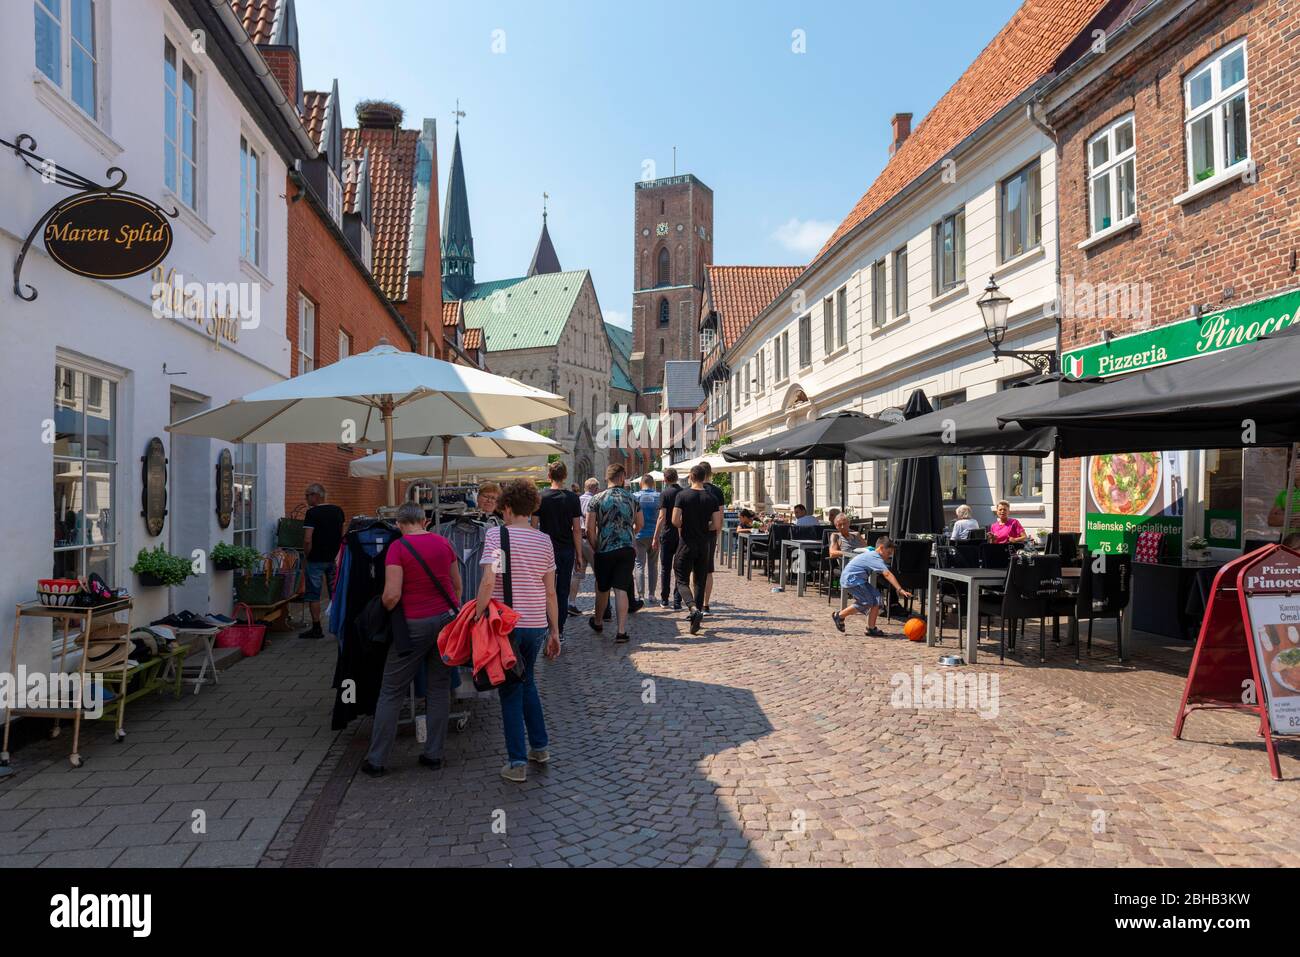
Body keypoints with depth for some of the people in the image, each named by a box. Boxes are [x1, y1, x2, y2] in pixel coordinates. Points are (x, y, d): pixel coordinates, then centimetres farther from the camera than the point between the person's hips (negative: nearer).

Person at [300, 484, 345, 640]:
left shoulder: (312, 513, -14)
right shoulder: (338, 511, 5)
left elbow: (307, 540, -20)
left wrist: (307, 555, -4)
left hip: (316, 560, -6)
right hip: (334, 558, 6)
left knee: (313, 595, 4)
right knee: (336, 592, 11)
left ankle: (316, 629, 7)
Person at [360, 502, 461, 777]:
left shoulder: (398, 548, -11)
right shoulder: (443, 543, 4)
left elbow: (392, 595, -17)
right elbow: (457, 586, 11)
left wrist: (384, 608, 3)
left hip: (414, 625, -4)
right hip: (446, 619, 5)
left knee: (391, 692, 6)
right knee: (439, 688, 12)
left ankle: (376, 760, 13)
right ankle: (433, 754, 17)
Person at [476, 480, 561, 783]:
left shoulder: (496, 534, -9)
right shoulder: (544, 540, 4)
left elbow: (488, 581, -20)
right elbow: (550, 591, 5)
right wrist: (554, 631, 11)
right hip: (537, 625, 5)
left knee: (510, 691, 7)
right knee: (527, 681, 24)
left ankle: (517, 763, 11)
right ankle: (540, 746, 30)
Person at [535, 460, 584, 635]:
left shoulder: (540, 498, -3)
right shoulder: (573, 498, -2)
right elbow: (577, 530, -3)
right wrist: (579, 556, 2)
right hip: (567, 550, 1)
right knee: (563, 591, 7)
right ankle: (559, 631, 9)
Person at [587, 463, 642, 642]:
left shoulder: (597, 499, -4)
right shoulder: (632, 499, 4)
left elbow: (590, 530, -9)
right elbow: (639, 526, 15)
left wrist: (595, 549, 5)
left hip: (604, 550, -1)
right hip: (627, 550, 1)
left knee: (602, 589, 15)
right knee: (622, 589, 1)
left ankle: (597, 622, 35)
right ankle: (621, 631, -5)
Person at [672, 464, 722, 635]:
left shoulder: (683, 495, -8)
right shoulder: (711, 497, 0)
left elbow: (675, 521, -14)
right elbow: (717, 524, -4)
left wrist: (684, 527, 7)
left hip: (686, 543, -3)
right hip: (704, 545, 3)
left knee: (682, 581, 1)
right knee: (700, 581, 12)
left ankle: (694, 608, -23)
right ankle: (697, 617, 12)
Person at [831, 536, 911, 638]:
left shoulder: (871, 553, 12)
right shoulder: (876, 558, -19)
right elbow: (887, 574, -30)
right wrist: (900, 589, -36)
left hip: (859, 579, 10)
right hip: (851, 579, -10)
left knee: (876, 598, 1)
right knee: (867, 602, -14)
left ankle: (871, 628, 2)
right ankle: (839, 616, 1)